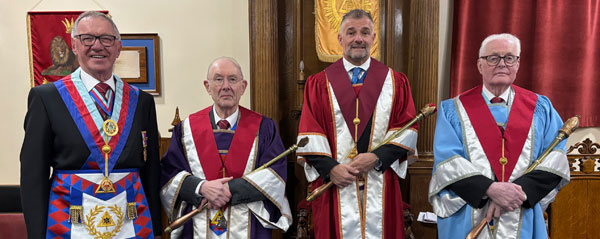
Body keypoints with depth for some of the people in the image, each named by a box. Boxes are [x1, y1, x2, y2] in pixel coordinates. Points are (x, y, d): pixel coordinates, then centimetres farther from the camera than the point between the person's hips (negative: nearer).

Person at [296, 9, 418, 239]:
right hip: (336, 185, -1)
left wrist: (378, 158, -12)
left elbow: (407, 127, 0)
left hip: (380, 187, 1)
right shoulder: (319, 83, 5)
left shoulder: (396, 82, 8)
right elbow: (309, 133, -2)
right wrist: (329, 167, -14)